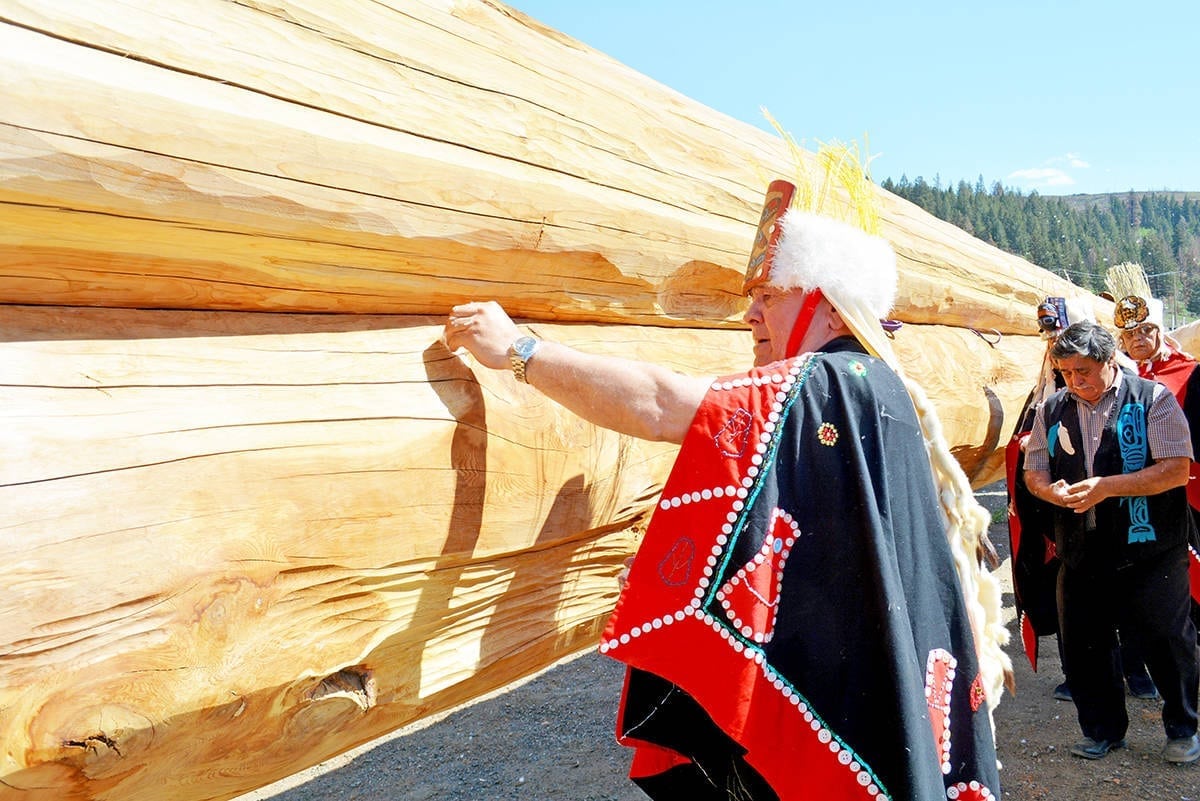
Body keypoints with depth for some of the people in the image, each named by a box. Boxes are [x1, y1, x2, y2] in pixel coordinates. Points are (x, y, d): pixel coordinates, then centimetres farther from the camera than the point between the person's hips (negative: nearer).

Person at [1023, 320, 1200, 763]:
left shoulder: (1153, 399, -6)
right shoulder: (1052, 410, 6)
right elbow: (1033, 471, 11)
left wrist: (1107, 486, -23)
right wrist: (1052, 491, -13)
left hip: (1148, 553, -4)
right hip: (1080, 555, 4)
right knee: (1084, 645, 11)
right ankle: (1102, 730, 30)